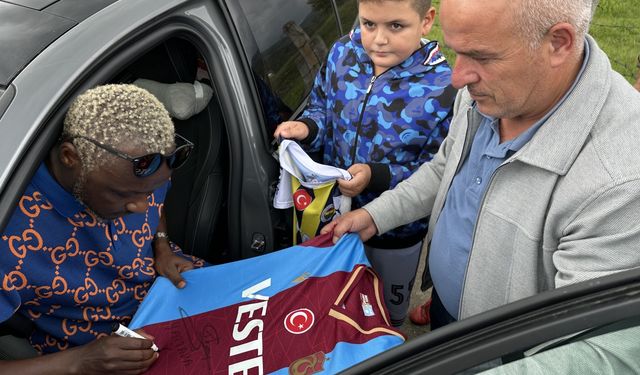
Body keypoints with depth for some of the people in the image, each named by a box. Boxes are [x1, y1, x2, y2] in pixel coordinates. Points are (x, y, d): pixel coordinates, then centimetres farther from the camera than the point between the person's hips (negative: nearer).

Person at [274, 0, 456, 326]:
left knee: (388, 312, 26)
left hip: (395, 233, -3)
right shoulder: (343, 53, -12)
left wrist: (377, 177, -34)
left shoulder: (443, 88, -26)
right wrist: (307, 127, -17)